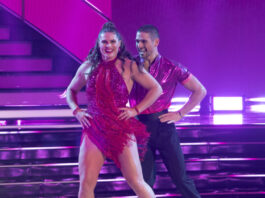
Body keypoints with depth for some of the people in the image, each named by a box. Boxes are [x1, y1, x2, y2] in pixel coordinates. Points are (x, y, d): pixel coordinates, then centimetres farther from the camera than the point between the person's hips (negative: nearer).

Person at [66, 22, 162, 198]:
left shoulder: (129, 67, 0)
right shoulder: (88, 67, 9)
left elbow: (156, 89, 5)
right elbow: (71, 91, 26)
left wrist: (136, 110, -3)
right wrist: (76, 111, 8)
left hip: (121, 129, -2)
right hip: (94, 130, 2)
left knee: (136, 182, -3)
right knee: (86, 183, -6)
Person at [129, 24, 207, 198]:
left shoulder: (171, 68, -2)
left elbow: (200, 91, 3)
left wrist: (180, 114, -2)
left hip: (162, 126, -2)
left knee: (179, 176, 2)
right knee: (145, 179, 4)